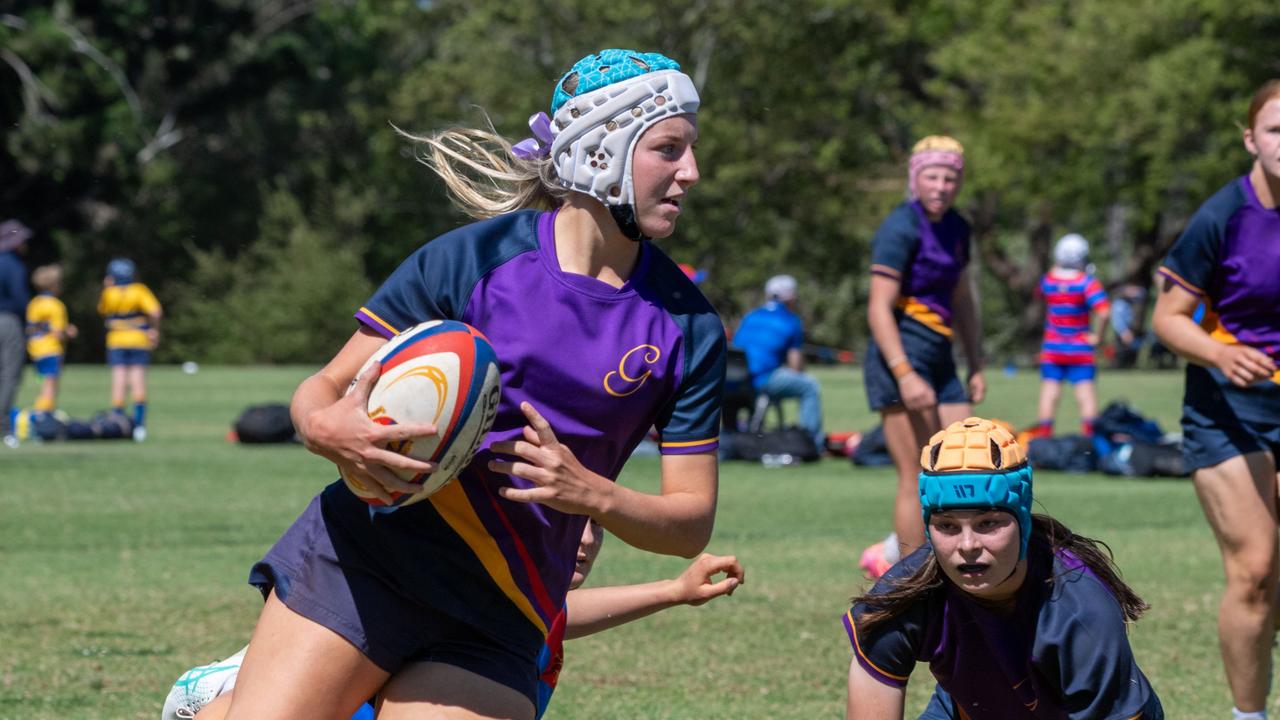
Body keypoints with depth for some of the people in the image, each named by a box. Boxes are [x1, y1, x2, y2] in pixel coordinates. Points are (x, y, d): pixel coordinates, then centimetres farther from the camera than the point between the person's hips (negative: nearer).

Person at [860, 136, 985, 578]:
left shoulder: (957, 229, 13)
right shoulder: (901, 229, -12)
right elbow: (879, 308, -17)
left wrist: (976, 366, 21)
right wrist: (905, 374, -25)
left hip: (939, 362, 8)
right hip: (901, 363, -8)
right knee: (918, 477, -7)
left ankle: (888, 555, 20)